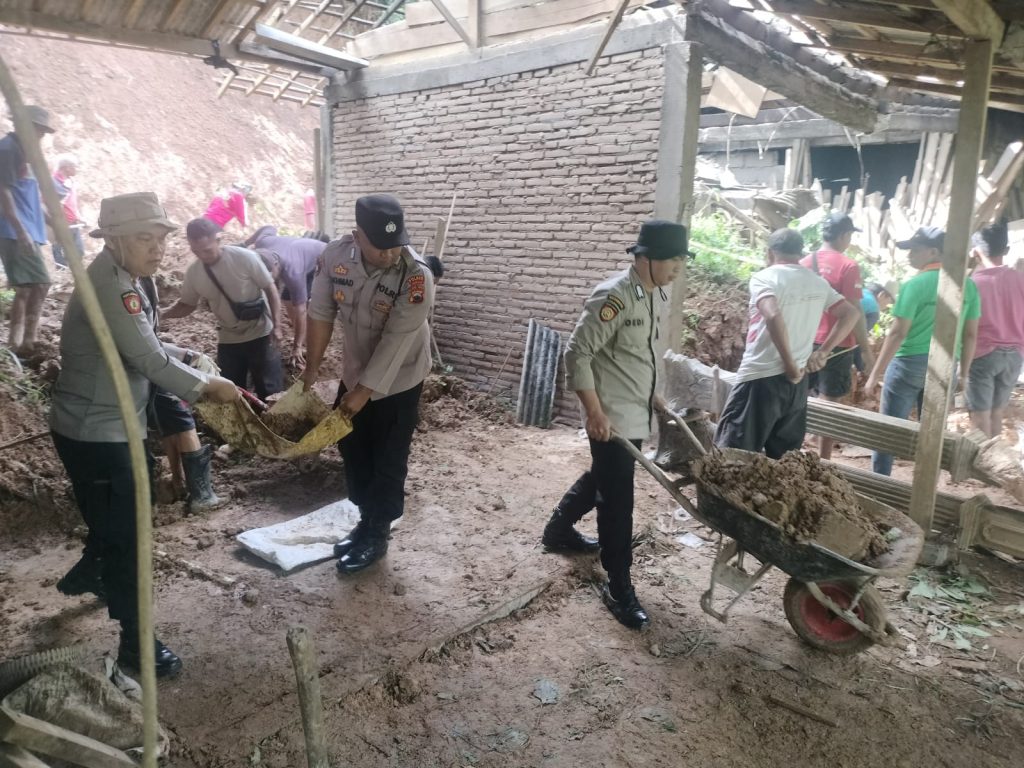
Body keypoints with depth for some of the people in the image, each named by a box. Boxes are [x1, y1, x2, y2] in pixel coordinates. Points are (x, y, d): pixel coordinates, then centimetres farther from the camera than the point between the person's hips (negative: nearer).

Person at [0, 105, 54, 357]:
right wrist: (21, 231, -23)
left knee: (26, 288, 8)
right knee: (39, 284, -15)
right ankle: (27, 342, -12)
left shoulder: (25, 151, 21)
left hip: (27, 232, 10)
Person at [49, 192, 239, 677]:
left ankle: (84, 577, 55)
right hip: (94, 433, -10)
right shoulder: (108, 285, -25)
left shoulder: (124, 279, 7)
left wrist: (187, 358, -2)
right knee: (124, 534, 0)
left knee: (117, 520, 29)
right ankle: (135, 642, 15)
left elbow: (144, 346, 14)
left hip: (111, 428, 10)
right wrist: (208, 386, -14)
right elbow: (149, 360, -27)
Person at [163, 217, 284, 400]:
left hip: (260, 335, -4)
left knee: (270, 390, 2)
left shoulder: (244, 257, -18)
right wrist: (161, 314, -11)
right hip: (228, 340, 4)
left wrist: (277, 326, -16)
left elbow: (270, 289, -11)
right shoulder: (193, 272, -6)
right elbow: (187, 304, 9)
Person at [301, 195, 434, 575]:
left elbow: (396, 342, -27)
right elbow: (321, 312, -5)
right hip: (354, 375, 5)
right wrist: (311, 369, -1)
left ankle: (377, 535, 23)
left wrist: (365, 390, -22)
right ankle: (366, 521, 37)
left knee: (387, 462, 5)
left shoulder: (416, 277, -29)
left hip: (398, 382, -5)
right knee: (352, 450, 17)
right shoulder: (335, 255, -15)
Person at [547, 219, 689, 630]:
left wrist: (654, 399, 21)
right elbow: (577, 354, -21)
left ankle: (558, 531, 46)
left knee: (601, 478, 24)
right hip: (612, 417, -9)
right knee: (617, 499, -1)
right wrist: (595, 412, -23)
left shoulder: (655, 296, 7)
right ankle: (618, 586, 13)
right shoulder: (614, 296, -21)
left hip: (637, 413, 10)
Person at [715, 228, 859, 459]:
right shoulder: (818, 282, 11)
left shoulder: (764, 277, -9)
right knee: (784, 458, 13)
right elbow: (852, 314, 14)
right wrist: (823, 351, 10)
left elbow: (773, 317, -26)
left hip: (761, 379, -6)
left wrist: (789, 365, -17)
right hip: (797, 382, 6)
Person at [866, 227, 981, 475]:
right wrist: (964, 372, 19)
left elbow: (897, 334, -14)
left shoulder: (915, 284, -12)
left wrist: (875, 373, -9)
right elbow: (971, 334, 8)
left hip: (910, 364, -5)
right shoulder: (967, 285, 4)